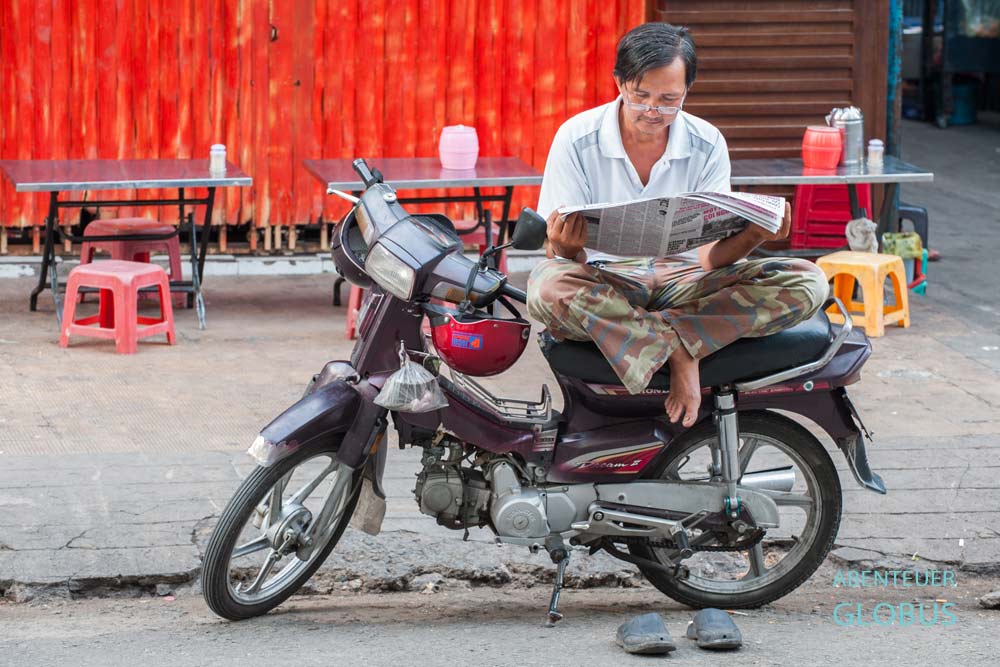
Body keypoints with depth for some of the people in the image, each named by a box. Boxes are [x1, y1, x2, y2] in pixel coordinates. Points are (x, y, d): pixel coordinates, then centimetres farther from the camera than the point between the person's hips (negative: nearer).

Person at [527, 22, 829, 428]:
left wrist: (751, 237, -27)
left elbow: (711, 256, -4)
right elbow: (560, 254, -7)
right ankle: (680, 350, -28)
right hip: (605, 283, -2)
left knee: (806, 281, -20)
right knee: (546, 286, -39)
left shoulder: (707, 144, 0)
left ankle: (666, 339, -28)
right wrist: (565, 246, -33)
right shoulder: (577, 138, -6)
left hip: (683, 281, 2)